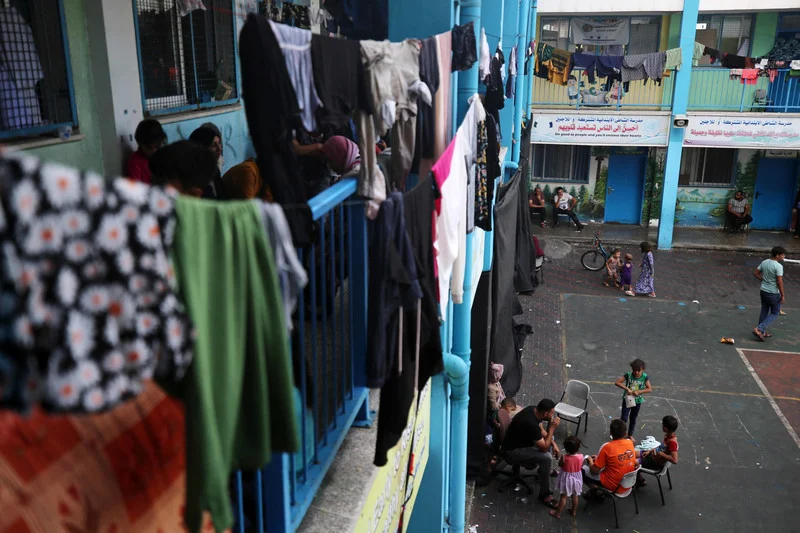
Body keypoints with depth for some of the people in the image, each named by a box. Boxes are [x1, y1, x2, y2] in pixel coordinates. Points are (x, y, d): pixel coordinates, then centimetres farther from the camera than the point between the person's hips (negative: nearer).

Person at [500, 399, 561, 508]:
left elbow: (541, 429, 11)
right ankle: (544, 494, -9)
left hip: (522, 440, 10)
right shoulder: (531, 424, -35)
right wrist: (552, 428, -23)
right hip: (514, 450, -10)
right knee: (547, 457, -24)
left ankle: (545, 469, 36)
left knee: (549, 439, 20)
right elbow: (544, 448, -25)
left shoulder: (533, 409, -8)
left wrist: (554, 444, 1)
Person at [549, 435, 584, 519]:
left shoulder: (564, 457, -29)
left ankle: (558, 513, 24)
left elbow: (560, 464, -9)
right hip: (576, 478, 3)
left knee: (563, 497, 11)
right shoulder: (581, 456, -21)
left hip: (566, 478, -3)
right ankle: (574, 511, 41)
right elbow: (581, 465, -1)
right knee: (575, 496, 23)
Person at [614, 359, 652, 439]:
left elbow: (650, 389, -15)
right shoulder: (628, 375, -19)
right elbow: (617, 382, -23)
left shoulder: (645, 377, -14)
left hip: (637, 401, 2)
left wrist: (639, 392, -28)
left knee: (633, 419, 17)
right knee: (624, 418, -4)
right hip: (627, 399, -2)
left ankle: (630, 435, 35)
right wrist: (627, 389, -33)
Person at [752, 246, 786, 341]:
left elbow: (755, 273, 9)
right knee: (774, 313, 8)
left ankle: (762, 332, 25)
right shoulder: (778, 266, -20)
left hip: (763, 290, 7)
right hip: (773, 293, -7)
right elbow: (779, 282, -22)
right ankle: (759, 329, -2)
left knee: (764, 311, 17)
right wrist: (782, 295, -14)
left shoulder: (764, 262, 1)